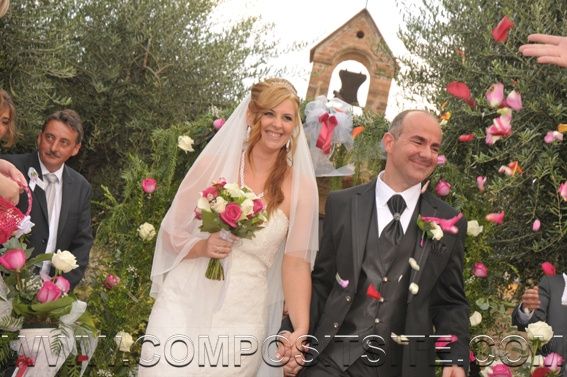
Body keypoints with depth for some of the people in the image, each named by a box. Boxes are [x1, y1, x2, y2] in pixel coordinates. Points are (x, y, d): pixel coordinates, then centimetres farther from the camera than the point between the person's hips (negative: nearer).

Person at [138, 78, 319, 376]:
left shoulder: (299, 187, -3)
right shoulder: (215, 162, -1)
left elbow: (296, 262, -5)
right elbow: (171, 234, 5)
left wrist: (302, 328, -16)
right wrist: (202, 247, -15)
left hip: (241, 316, 0)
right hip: (183, 304, 0)